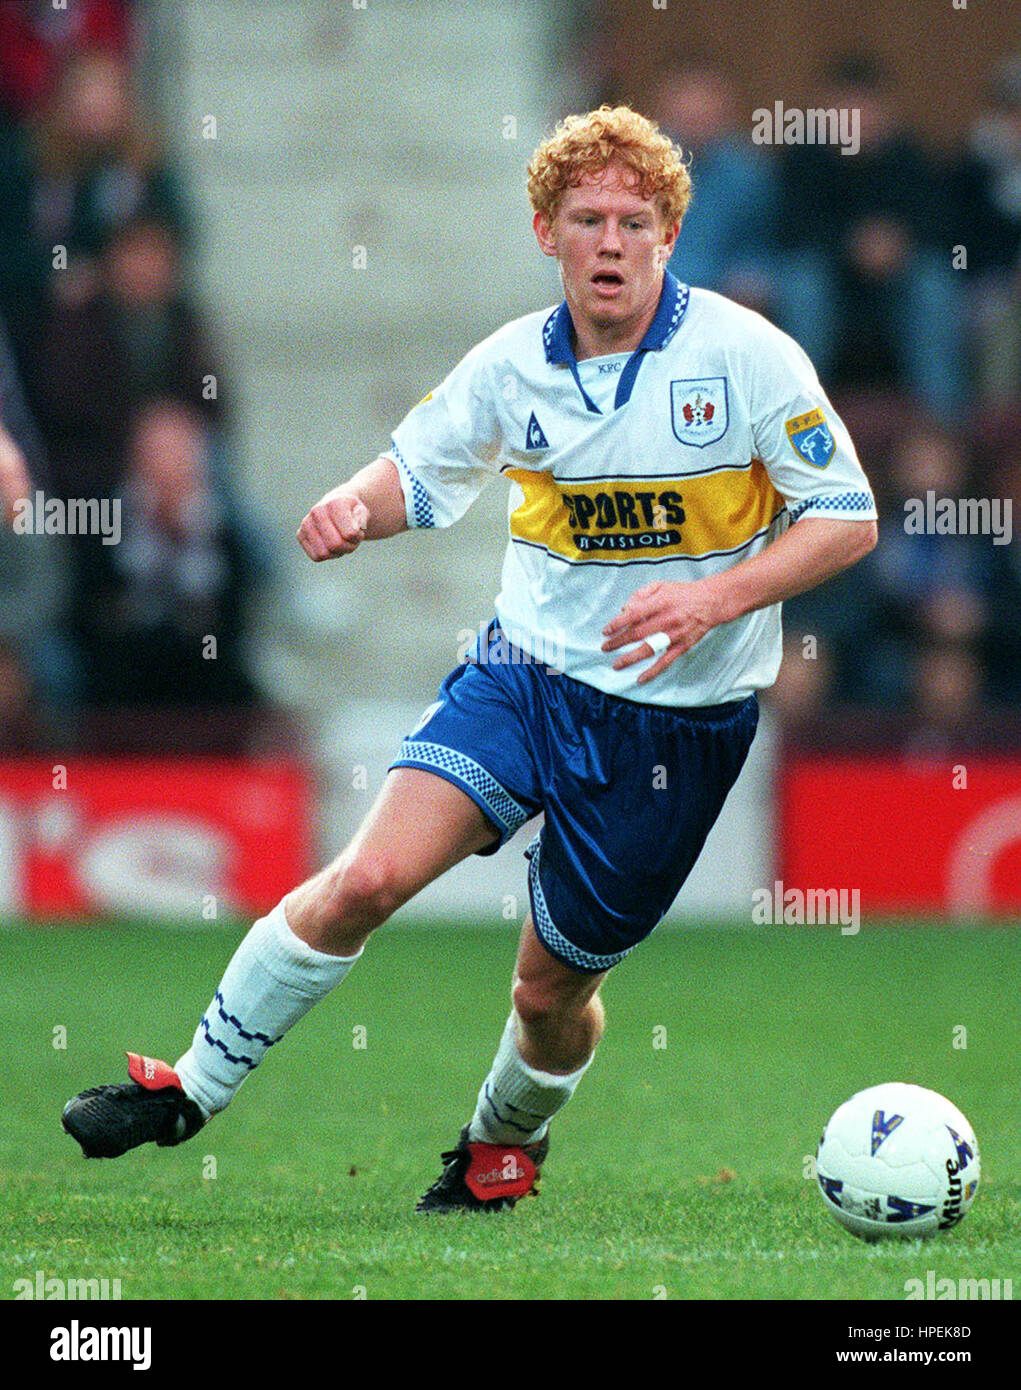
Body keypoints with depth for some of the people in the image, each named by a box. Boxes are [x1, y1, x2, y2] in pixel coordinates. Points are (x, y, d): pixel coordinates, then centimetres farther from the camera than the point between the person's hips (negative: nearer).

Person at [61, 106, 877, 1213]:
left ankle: (507, 1139, 42)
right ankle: (193, 1087, -4)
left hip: (677, 717, -2)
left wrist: (714, 596, -23)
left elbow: (847, 520, -9)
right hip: (524, 668, 2)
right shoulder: (514, 364, -2)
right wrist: (356, 504, -9)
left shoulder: (745, 354, -12)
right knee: (367, 878, -18)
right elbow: (422, 467, 15)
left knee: (552, 986, 8)